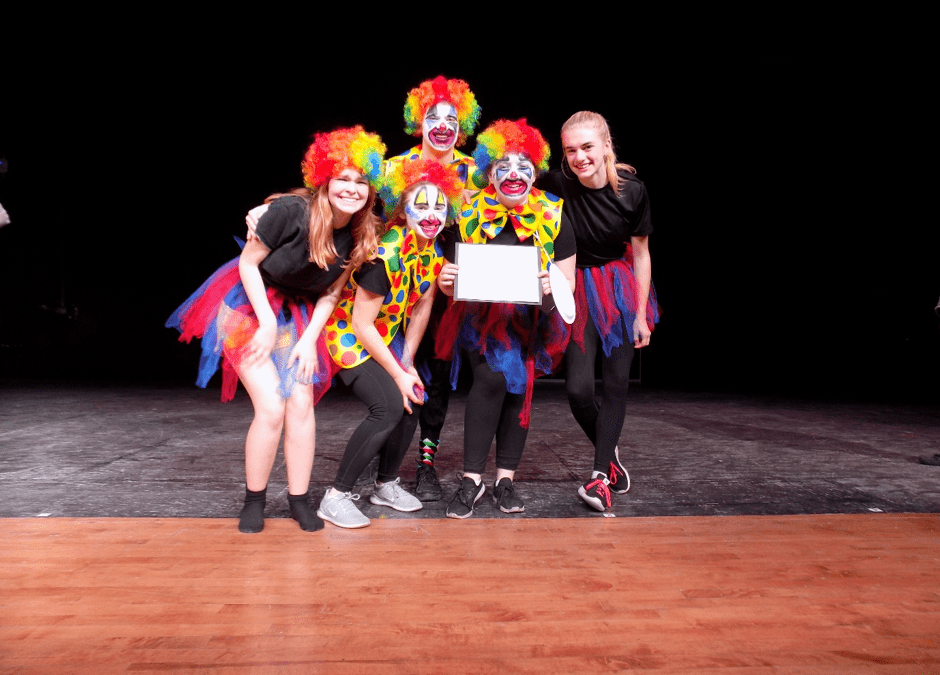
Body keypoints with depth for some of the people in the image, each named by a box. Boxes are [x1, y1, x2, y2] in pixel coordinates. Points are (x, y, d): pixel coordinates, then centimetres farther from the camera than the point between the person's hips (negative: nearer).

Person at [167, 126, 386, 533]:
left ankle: (299, 500, 12)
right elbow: (248, 263, -15)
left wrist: (309, 339, -9)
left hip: (297, 314, 4)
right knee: (271, 408, -12)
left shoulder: (362, 236, -10)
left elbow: (331, 293, -1)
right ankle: (254, 501, 11)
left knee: (301, 404, -5)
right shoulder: (291, 211, -25)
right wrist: (267, 324, -17)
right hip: (248, 304, -4)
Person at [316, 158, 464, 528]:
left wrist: (408, 363, -1)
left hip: (387, 335, 7)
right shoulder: (387, 254, -29)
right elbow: (361, 323, -25)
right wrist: (398, 373, -20)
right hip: (349, 334, -7)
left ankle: (386, 484, 19)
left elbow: (422, 307, 2)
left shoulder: (436, 250, -6)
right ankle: (336, 497, -8)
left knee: (411, 401, -5)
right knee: (389, 406, -21)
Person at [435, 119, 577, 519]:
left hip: (532, 320, 2)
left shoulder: (553, 217, -6)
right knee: (490, 379, -19)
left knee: (520, 387, 3)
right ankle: (472, 478, -7)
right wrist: (445, 282, -24)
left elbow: (567, 280, -3)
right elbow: (455, 281, -1)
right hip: (481, 318, -2)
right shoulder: (469, 217, -7)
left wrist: (554, 287, -25)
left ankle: (505, 479, 18)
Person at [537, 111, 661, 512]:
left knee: (616, 384, 0)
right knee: (578, 389, -5)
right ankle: (610, 454, 23)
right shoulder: (556, 185, -16)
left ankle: (600, 474, 10)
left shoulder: (632, 191, -13)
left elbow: (640, 253, -4)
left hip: (621, 290, 1)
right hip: (577, 291, 0)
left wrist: (641, 314, -5)